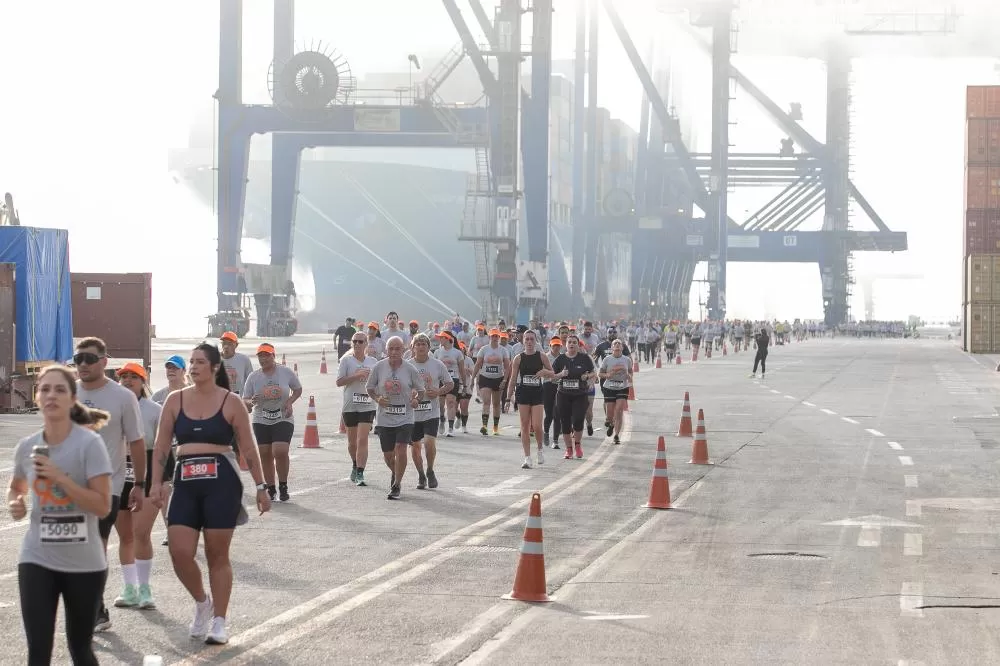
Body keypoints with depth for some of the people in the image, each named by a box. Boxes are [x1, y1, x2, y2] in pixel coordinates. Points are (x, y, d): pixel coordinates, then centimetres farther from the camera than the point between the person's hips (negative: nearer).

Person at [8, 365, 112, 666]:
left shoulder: (89, 443, -13)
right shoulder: (26, 447, 1)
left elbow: (102, 506, -18)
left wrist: (59, 477, -24)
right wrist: (15, 503, -1)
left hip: (84, 563, -2)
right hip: (37, 560, 2)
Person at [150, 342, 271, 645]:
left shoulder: (230, 402, 0)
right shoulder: (175, 400, 7)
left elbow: (248, 449, 3)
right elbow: (161, 446, 9)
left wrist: (261, 487, 1)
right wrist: (156, 483, 1)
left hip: (222, 482, -3)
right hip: (186, 483, 3)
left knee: (217, 555, 2)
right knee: (179, 553, -7)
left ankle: (219, 622, 13)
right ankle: (202, 602, 21)